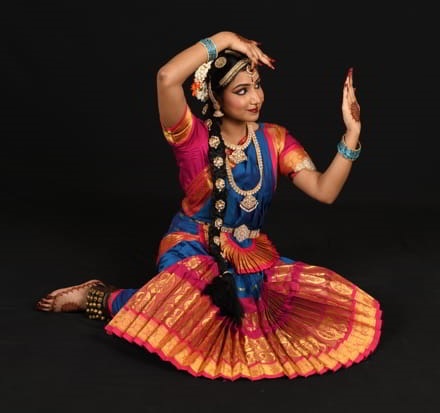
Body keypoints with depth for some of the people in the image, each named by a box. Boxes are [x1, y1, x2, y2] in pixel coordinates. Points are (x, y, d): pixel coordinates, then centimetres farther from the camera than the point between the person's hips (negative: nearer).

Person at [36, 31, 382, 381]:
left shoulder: (274, 139, 1)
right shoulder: (193, 136, -11)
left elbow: (325, 191, -9)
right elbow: (167, 77, -31)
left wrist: (352, 133, -21)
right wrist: (224, 39, -22)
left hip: (254, 255, 5)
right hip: (194, 251, -5)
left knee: (331, 301, -10)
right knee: (197, 317, -35)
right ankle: (98, 297, -5)